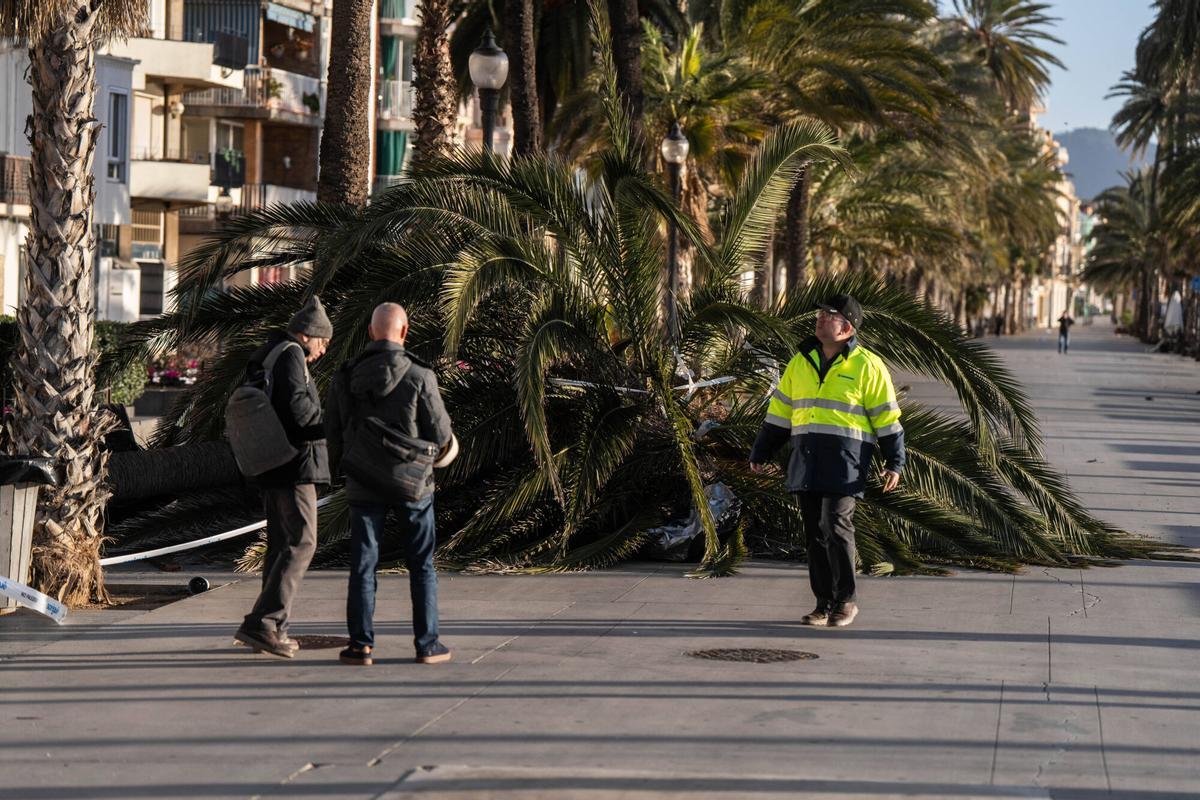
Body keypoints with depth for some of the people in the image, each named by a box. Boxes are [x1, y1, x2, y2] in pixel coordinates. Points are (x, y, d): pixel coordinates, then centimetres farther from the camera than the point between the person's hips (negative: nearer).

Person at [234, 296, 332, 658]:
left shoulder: (265, 358, 20)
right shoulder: (291, 355, -10)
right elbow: (297, 404, -23)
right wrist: (328, 424, -6)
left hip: (272, 466, 10)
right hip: (294, 465, -10)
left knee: (280, 545, 13)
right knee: (300, 543, -11)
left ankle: (273, 630, 14)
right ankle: (262, 624, -18)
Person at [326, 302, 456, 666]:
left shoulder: (345, 378, -2)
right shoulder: (419, 376, -12)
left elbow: (332, 434, 3)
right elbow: (440, 434, -9)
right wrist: (443, 446, 14)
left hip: (364, 485, 2)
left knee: (363, 564, 6)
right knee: (421, 565, 9)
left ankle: (362, 644, 3)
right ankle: (427, 643, 9)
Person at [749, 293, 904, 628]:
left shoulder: (866, 366, -2)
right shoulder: (800, 362, 14)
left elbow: (887, 418, -2)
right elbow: (779, 410, 18)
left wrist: (894, 463, -6)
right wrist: (760, 452, 17)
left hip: (845, 462, -5)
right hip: (806, 462, 5)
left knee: (835, 526, -13)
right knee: (814, 532, 5)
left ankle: (846, 600, 0)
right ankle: (825, 603, 12)